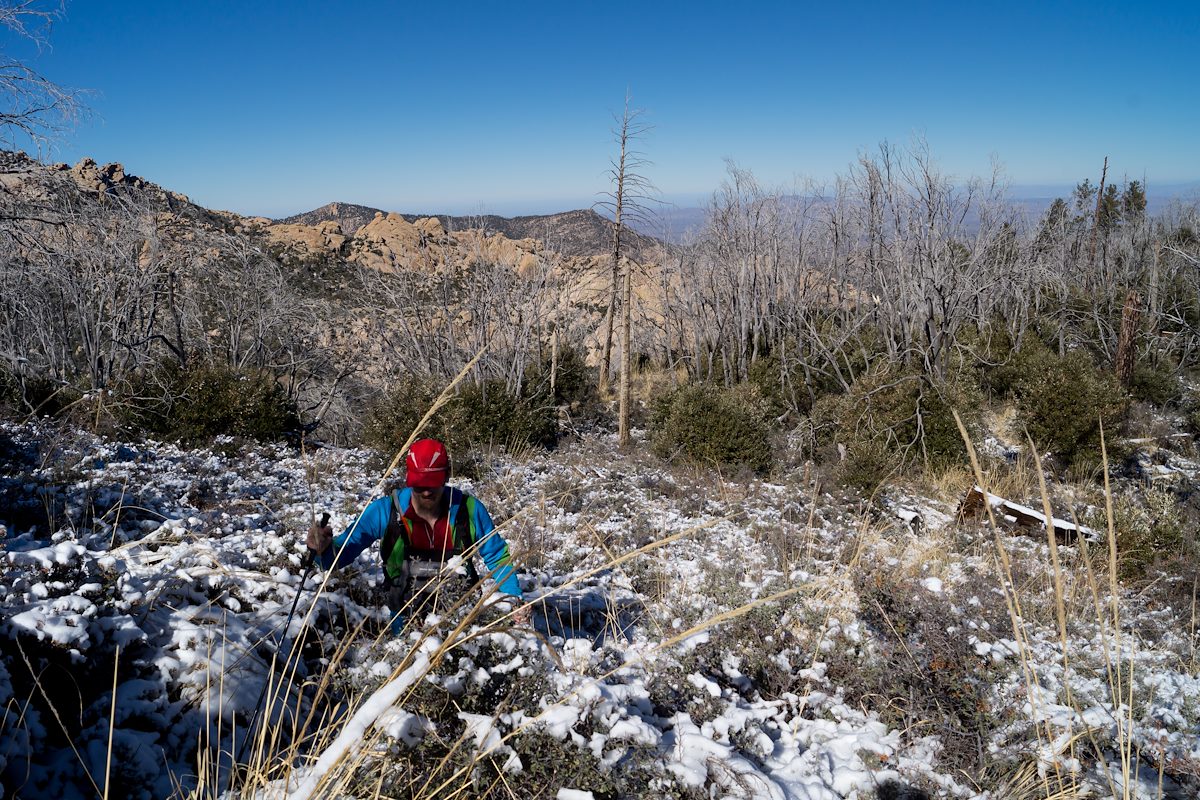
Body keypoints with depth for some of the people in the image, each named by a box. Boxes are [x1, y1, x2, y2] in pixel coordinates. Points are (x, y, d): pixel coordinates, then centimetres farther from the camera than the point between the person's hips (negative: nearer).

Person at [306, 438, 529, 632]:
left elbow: (498, 558, 5)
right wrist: (324, 548, -27)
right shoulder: (384, 511, -9)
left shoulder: (469, 510, -7)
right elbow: (343, 551, -5)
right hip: (408, 624, 1)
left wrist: (515, 600, -6)